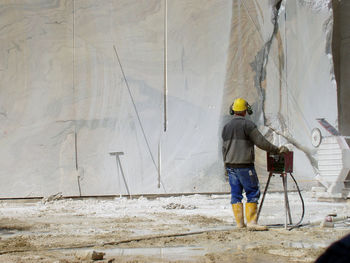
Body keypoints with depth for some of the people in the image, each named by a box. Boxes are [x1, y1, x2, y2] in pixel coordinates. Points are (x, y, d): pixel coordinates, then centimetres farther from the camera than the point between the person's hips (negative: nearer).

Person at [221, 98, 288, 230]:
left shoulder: (226, 127, 11)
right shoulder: (248, 125, -10)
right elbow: (261, 142, -10)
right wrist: (277, 150, 1)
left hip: (230, 166, 7)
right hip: (244, 166, -7)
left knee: (236, 193, 9)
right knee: (253, 193, -2)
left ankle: (239, 222, 9)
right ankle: (251, 222, -8)